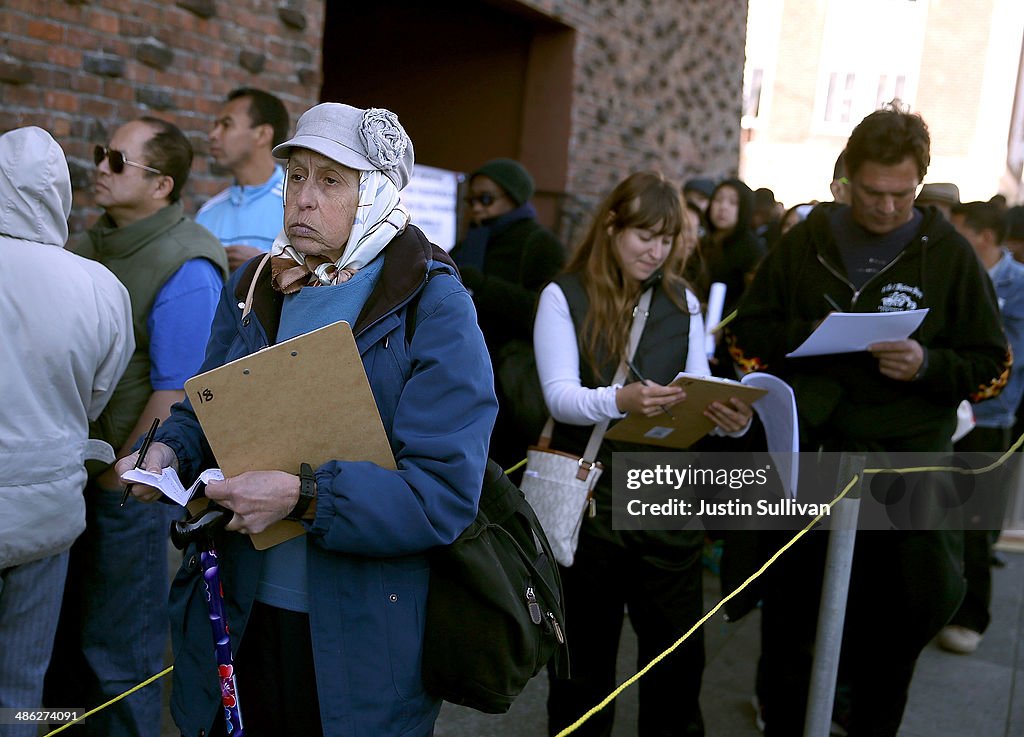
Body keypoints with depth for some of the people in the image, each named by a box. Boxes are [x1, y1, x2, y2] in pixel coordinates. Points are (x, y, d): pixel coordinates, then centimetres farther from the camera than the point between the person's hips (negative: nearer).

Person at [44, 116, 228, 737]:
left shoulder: (186, 267, -20)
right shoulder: (98, 241, 7)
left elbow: (173, 396, -20)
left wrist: (118, 475, -12)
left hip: (129, 482, -8)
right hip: (76, 468, 8)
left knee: (118, 647, 8)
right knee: (64, 624, 23)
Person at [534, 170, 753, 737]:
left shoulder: (683, 301, 8)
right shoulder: (564, 297, -4)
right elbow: (559, 395, -14)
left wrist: (732, 419, -19)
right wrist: (618, 400, -33)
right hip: (588, 492, -3)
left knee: (678, 647, 10)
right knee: (586, 644, 12)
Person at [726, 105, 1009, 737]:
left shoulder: (949, 252, 1)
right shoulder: (806, 242, 4)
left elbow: (991, 365, 4)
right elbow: (747, 335, 7)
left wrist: (928, 364, -16)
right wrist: (808, 334, -12)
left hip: (907, 457, -1)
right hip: (806, 450, 1)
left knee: (893, 624, 11)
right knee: (791, 609, 12)